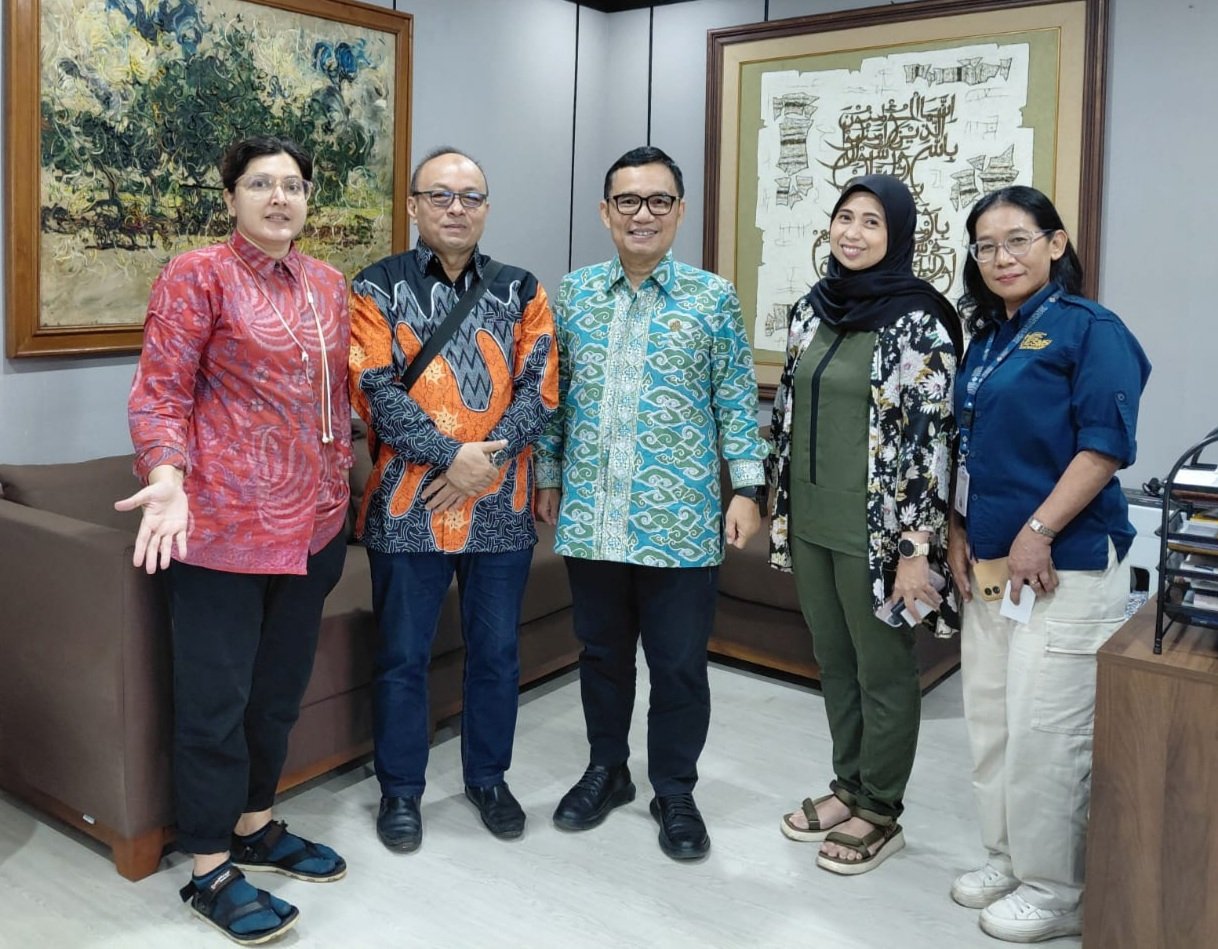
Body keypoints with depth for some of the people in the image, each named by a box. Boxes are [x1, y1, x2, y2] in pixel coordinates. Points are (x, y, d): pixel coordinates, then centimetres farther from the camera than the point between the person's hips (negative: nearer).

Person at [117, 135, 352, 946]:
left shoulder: (329, 284, 12)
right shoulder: (198, 275, -6)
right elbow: (159, 393, -11)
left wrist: (340, 489, 17)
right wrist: (168, 477, -26)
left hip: (312, 522, 7)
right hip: (224, 523, -7)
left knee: (282, 685, 16)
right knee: (216, 694, 2)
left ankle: (255, 826, 33)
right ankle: (210, 868, 15)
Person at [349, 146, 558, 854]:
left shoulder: (521, 290, 8)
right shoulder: (378, 288, 1)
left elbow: (541, 389, -2)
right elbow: (376, 390, -10)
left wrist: (486, 461, -15)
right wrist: (450, 455, -19)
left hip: (502, 506, 2)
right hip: (408, 504, -2)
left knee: (497, 651, 13)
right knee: (404, 656, 8)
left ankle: (489, 777, 32)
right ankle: (401, 789, 26)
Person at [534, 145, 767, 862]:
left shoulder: (713, 298, -1)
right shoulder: (574, 293, 6)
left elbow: (737, 401, 0)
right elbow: (555, 394, 12)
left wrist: (747, 488, -5)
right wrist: (548, 477, 11)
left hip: (681, 521, -2)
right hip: (590, 516, 3)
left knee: (679, 663, 7)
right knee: (602, 653, 16)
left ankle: (675, 792, 26)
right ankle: (606, 770, 36)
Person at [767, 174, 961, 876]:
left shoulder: (916, 322, -13)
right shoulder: (812, 309, 8)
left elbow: (932, 438, -15)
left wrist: (916, 545, -17)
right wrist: (782, 507, 14)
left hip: (876, 530, -6)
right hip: (811, 522, 7)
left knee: (883, 671, 8)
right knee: (834, 661, 18)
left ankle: (881, 813, 24)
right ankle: (848, 786, 35)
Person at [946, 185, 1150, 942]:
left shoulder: (1090, 328, -9)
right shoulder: (987, 339, 14)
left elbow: (1106, 445, -17)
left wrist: (1037, 533, -19)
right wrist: (959, 533, 9)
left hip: (1066, 564, -8)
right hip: (989, 565, 8)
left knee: (1045, 732, -2)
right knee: (991, 722, 14)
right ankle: (1008, 858, 31)